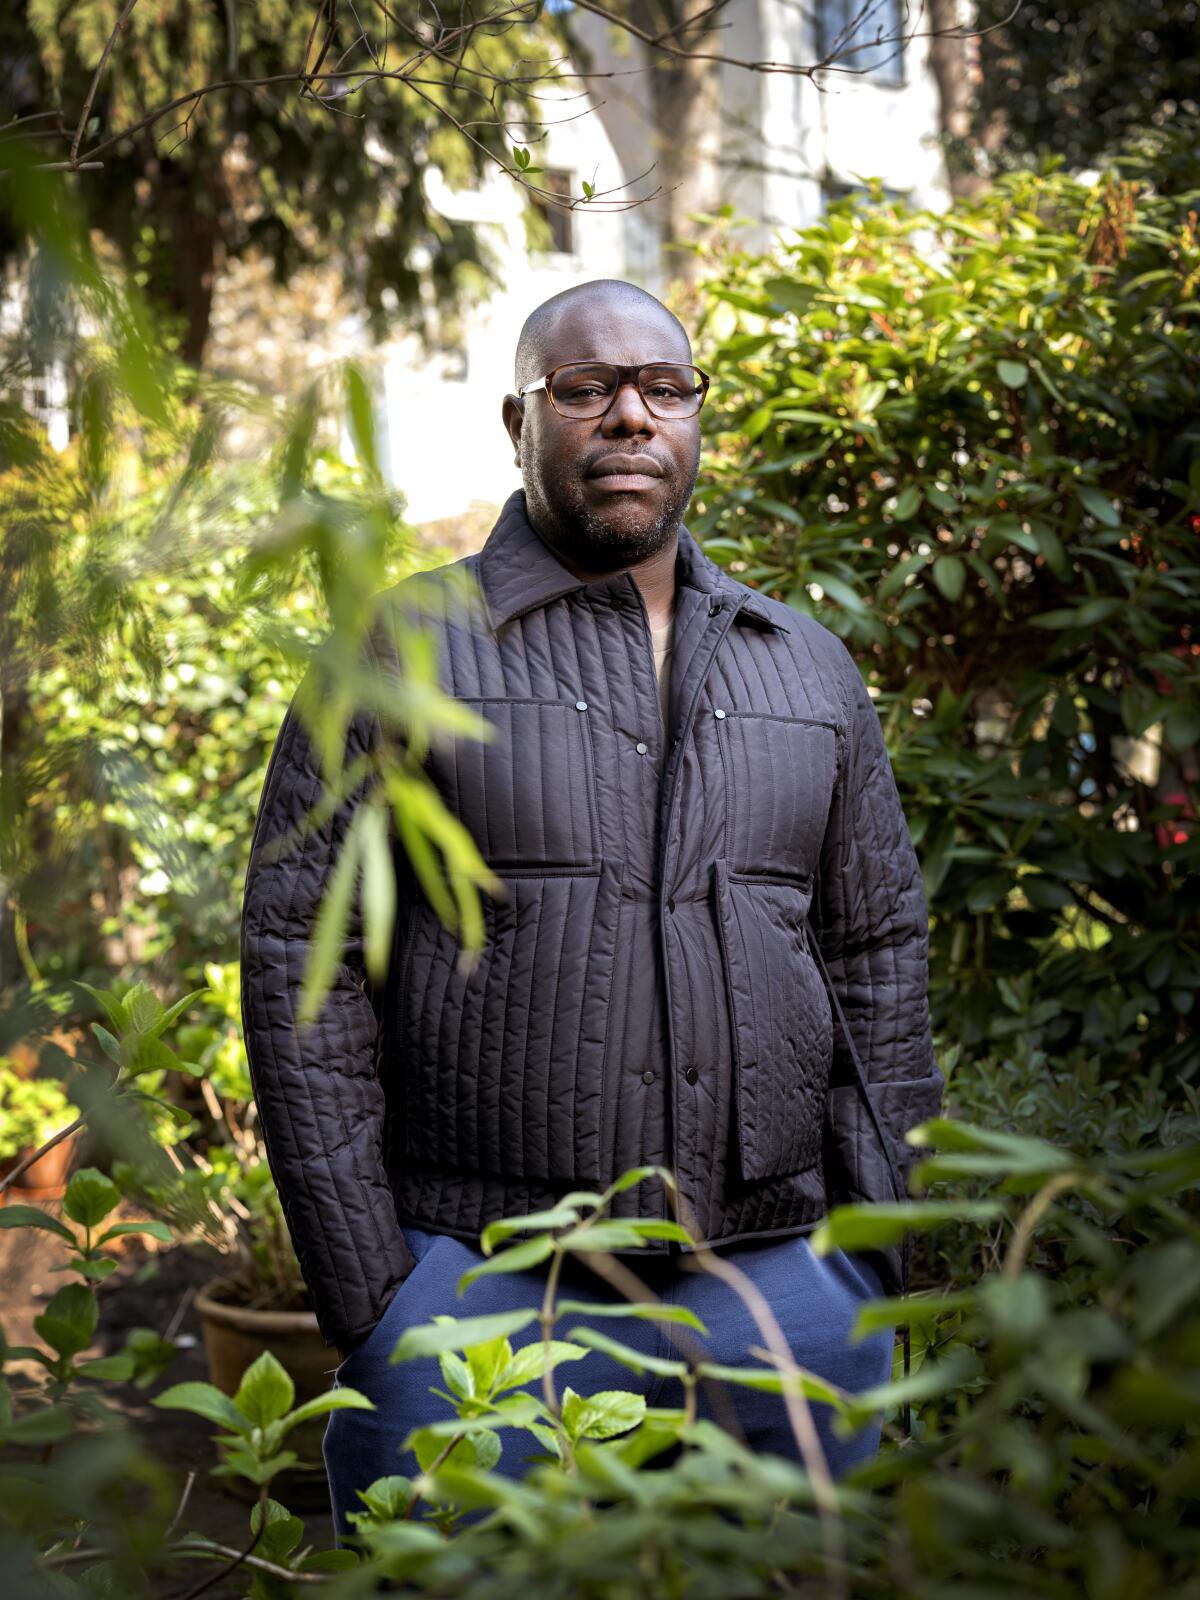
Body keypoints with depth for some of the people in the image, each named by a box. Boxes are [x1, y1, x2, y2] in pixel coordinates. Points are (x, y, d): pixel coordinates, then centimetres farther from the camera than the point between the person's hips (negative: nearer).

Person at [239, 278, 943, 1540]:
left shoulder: (811, 669, 14)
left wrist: (876, 1268, 7)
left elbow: (880, 959, 15)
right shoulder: (400, 657, 2)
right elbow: (300, 965, -3)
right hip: (472, 1286, -3)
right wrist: (367, 1297, -8)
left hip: (780, 1283, 3)